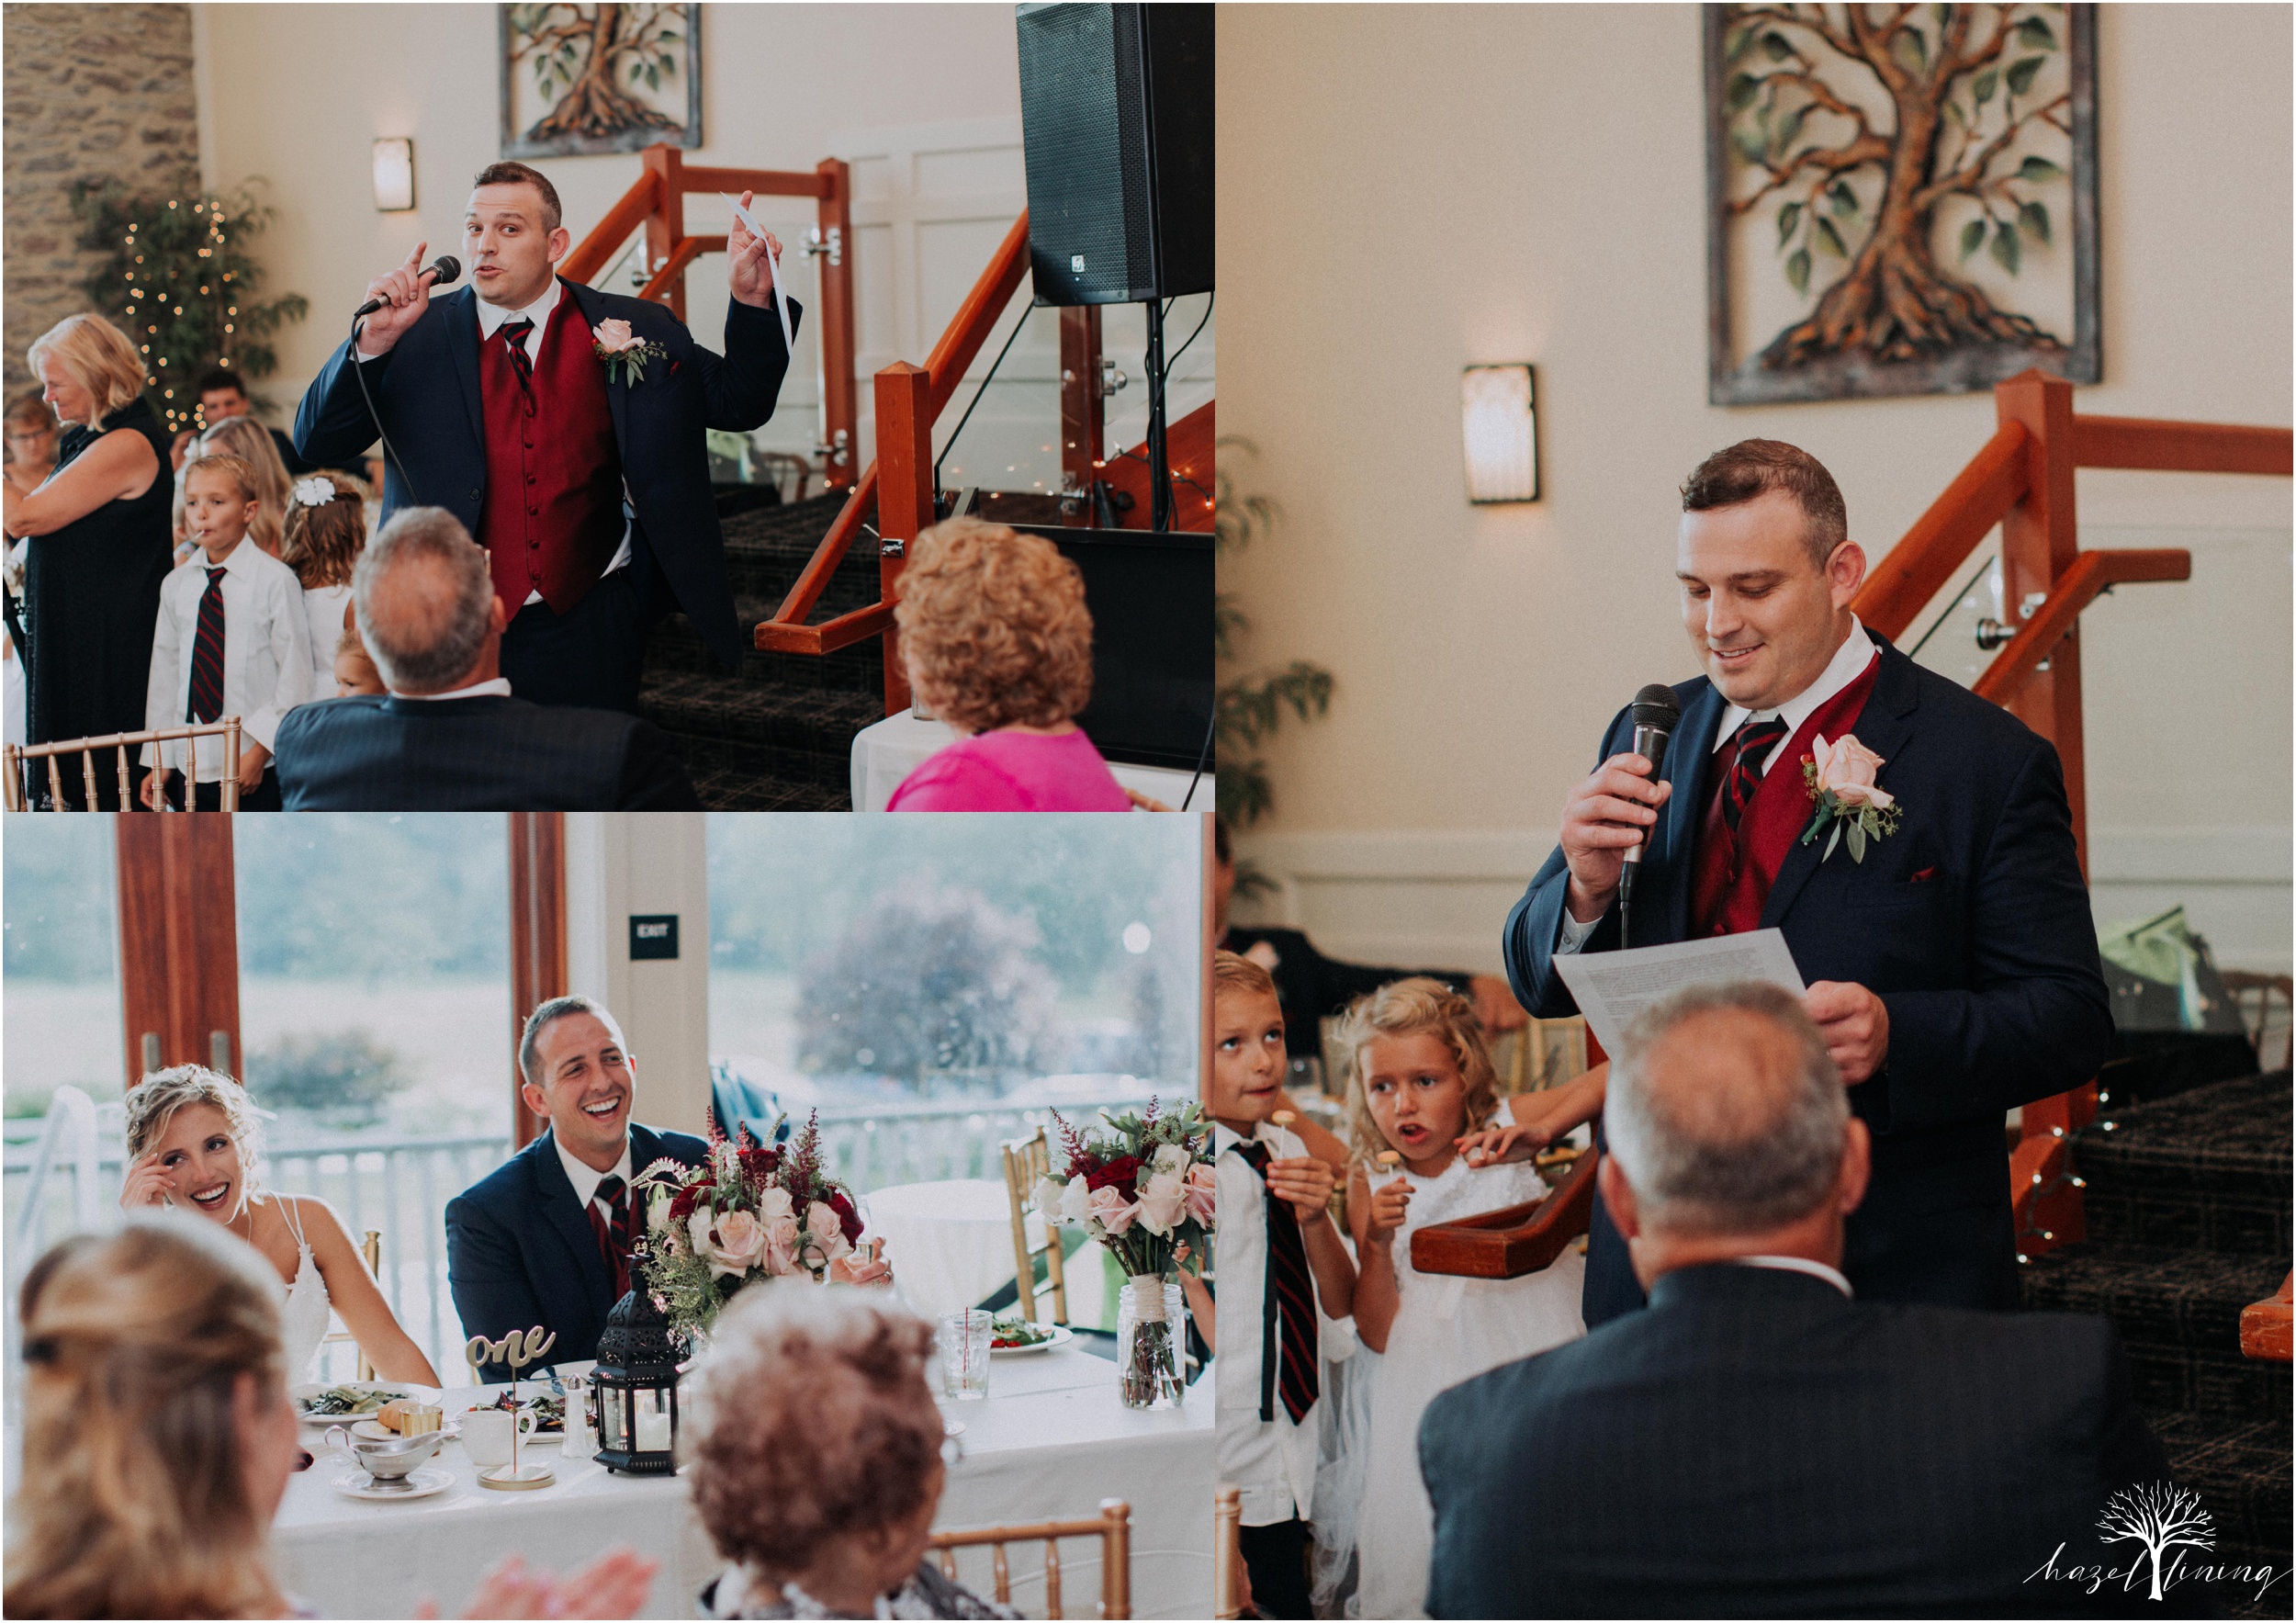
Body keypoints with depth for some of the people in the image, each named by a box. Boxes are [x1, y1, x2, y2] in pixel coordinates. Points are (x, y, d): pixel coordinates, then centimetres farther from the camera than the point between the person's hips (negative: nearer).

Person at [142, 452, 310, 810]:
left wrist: (260, 751, -13)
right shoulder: (176, 586, 7)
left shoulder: (275, 580, -8)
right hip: (193, 769, 5)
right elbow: (165, 676, 11)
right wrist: (159, 760, 9)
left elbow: (295, 679, -8)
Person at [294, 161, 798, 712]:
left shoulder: (632, 332, 4)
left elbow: (739, 401, 9)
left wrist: (751, 300, -7)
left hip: (588, 632, 0)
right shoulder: (415, 339, 2)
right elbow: (317, 443, -2)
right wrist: (375, 338, -16)